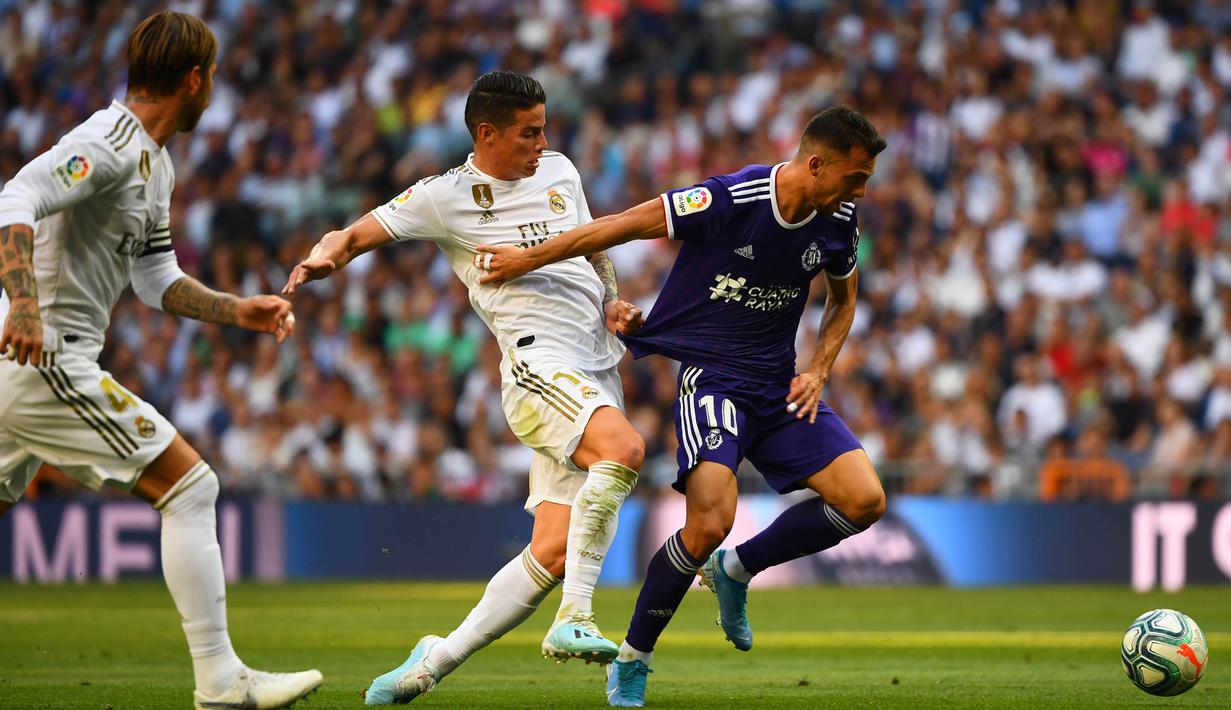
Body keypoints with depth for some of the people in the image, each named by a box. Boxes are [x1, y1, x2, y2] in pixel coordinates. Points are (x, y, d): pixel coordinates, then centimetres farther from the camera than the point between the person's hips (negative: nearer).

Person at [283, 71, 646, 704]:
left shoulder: (559, 171, 17)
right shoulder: (445, 196, 1)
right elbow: (359, 233, 2)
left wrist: (612, 302, 11)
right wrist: (326, 254, -21)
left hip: (598, 369, 6)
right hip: (539, 362, -6)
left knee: (555, 551, -3)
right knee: (623, 447, -35)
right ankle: (573, 621, -32)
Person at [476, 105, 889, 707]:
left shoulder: (839, 222, -2)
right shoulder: (729, 200, -21)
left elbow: (843, 299, 18)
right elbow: (623, 226, -13)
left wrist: (819, 371, 2)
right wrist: (527, 259, -7)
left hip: (780, 386, 6)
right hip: (711, 375, -6)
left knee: (864, 502, -11)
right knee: (709, 524, -25)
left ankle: (736, 569, 13)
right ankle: (631, 661, -3)